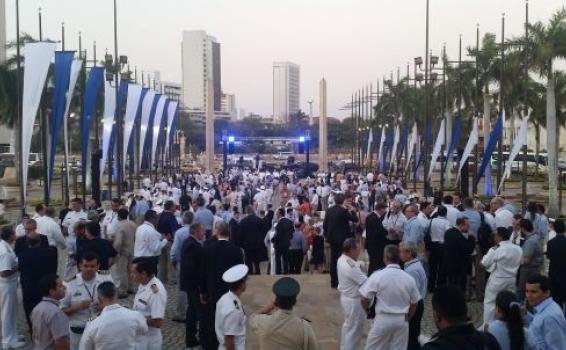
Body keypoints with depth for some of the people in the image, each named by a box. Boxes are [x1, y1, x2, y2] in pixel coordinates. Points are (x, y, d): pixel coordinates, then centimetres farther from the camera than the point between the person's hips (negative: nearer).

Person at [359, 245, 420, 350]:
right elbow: (414, 304, 5)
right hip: (402, 321, 3)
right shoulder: (409, 278, -5)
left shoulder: (378, 275, -14)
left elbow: (364, 298, -9)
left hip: (383, 319, -3)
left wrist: (368, 310, 12)